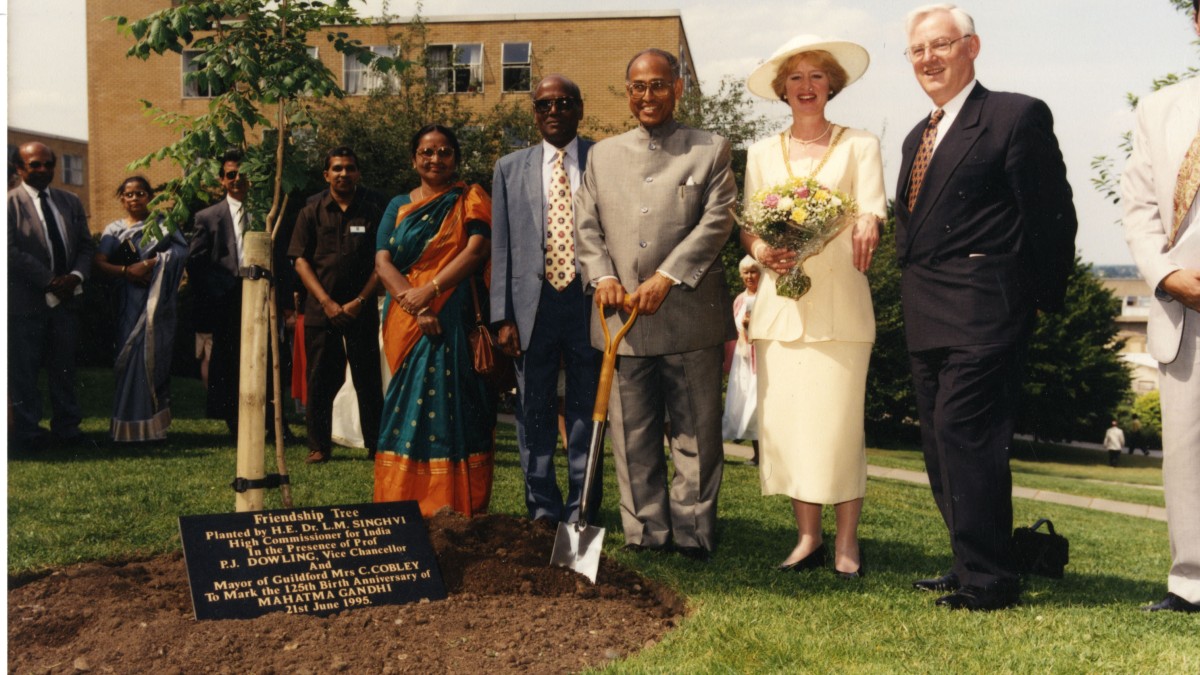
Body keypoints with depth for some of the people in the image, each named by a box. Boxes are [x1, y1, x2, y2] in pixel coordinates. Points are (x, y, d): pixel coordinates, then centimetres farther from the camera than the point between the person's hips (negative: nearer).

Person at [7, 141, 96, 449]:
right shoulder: (10, 202, -5)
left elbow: (86, 245, 11)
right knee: (23, 369, 3)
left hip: (66, 297, 5)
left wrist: (76, 276, -8)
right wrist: (50, 282, -16)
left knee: (64, 366, 11)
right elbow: (12, 251, -13)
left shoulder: (70, 202, 13)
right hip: (25, 300, -5)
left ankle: (67, 427, 20)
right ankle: (27, 432, 13)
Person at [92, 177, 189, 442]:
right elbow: (98, 263, 1)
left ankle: (153, 424, 1)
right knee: (131, 356, -4)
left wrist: (149, 264, -15)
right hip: (129, 301, 1)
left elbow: (180, 250, -6)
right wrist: (126, 270, -15)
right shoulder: (114, 229, 13)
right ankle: (131, 425, 2)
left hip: (158, 301, -1)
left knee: (154, 355, -4)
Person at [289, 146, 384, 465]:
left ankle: (376, 444, 9)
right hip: (320, 309, 1)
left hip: (361, 309, -1)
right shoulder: (312, 212, 7)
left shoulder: (372, 212, 4)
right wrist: (326, 302, -8)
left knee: (368, 379, 1)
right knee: (320, 379, 4)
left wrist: (360, 301, -7)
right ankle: (319, 446, 14)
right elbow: (300, 260, 2)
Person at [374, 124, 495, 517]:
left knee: (451, 401, -8)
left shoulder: (470, 200, 8)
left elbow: (476, 249, -7)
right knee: (407, 405, 2)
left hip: (455, 319, -3)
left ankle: (454, 507, -4)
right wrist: (415, 307, -13)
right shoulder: (398, 207, 15)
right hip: (406, 322, 3)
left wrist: (430, 290, -17)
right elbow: (382, 262, 3)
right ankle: (406, 503, 8)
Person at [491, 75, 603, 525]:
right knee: (534, 413, 8)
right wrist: (502, 316, 0)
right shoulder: (511, 168, 11)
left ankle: (581, 512, 18)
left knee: (587, 411, 6)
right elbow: (501, 247, 8)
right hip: (532, 304, 2)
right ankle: (542, 509, 21)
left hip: (589, 302, -2)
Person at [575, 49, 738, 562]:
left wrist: (666, 278, -14)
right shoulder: (602, 155, 17)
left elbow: (717, 220, -5)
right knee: (633, 435, 6)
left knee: (696, 433, 3)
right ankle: (645, 533, 16)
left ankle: (693, 534, 14)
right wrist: (602, 276, -7)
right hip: (620, 317, 3)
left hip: (689, 314, -2)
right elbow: (586, 227, 12)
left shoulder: (711, 150, 7)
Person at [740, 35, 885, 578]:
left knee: (839, 421, -8)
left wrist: (866, 228, -28)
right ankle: (808, 537, 12)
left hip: (838, 302, -3)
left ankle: (846, 541, 4)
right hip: (779, 301, 3)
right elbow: (747, 226, 12)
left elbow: (871, 213, -4)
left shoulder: (859, 146, 9)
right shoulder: (762, 153, 17)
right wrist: (762, 251, -10)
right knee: (784, 421, 0)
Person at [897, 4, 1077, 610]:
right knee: (941, 444, 13)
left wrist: (1042, 300, -5)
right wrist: (914, 296, 12)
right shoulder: (917, 137, 18)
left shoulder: (1018, 115, -6)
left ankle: (986, 581, 0)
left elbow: (1052, 217, -8)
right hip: (926, 320, 9)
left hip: (980, 315, -9)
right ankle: (971, 565, 25)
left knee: (965, 437, -10)